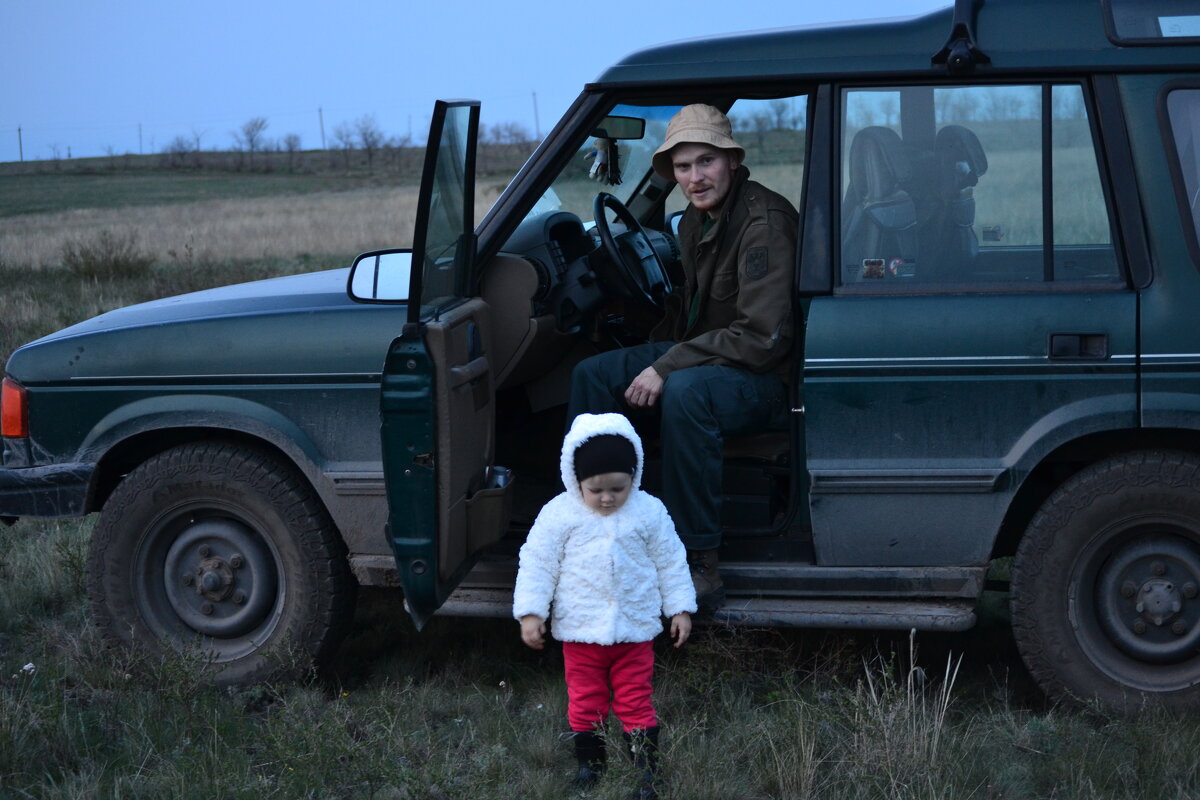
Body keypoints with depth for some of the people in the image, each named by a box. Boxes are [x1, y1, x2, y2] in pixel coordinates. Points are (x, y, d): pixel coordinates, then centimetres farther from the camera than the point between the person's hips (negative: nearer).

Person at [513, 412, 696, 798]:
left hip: (635, 630, 0)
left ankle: (647, 769, 10)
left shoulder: (649, 512, -4)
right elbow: (537, 563, -3)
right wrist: (530, 613, -6)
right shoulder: (559, 513, -8)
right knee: (584, 702, 10)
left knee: (636, 701, 4)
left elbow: (671, 563, 5)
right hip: (580, 630, 0)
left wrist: (680, 609, 5)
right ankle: (588, 762, 25)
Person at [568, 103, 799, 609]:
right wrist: (649, 358, 10)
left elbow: (762, 337, -27)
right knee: (593, 374, 0)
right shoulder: (696, 220, 8)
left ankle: (700, 567, -33)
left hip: (767, 378, -9)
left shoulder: (763, 222, -21)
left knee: (686, 390, -39)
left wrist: (667, 367, -26)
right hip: (707, 356, 10)